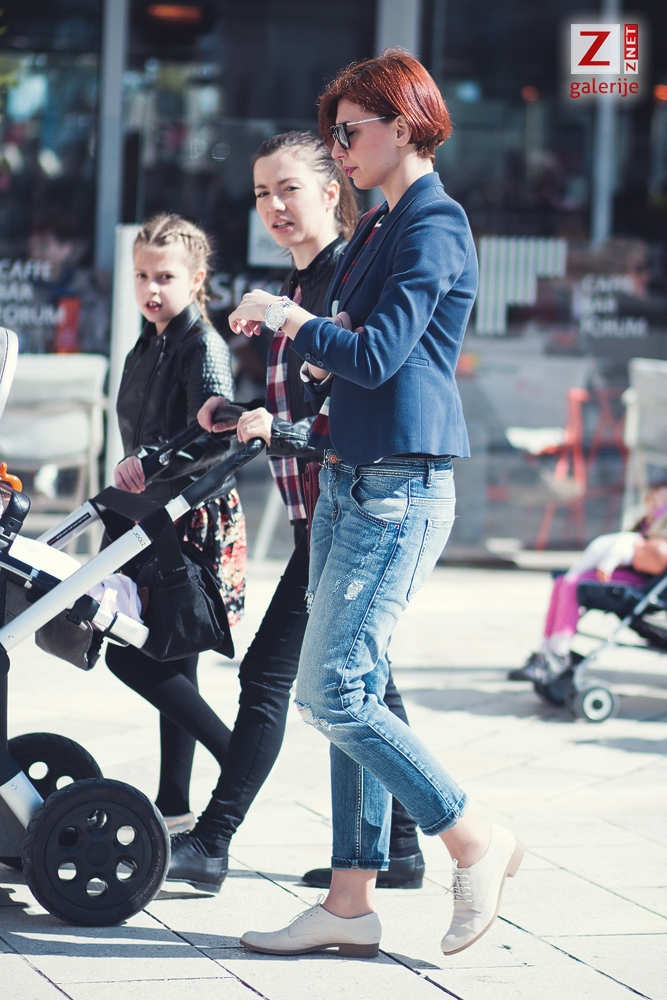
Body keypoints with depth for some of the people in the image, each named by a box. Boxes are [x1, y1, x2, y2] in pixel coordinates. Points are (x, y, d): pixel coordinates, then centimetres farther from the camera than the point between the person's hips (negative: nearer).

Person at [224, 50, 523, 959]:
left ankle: (477, 841, 0)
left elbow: (378, 355, -20)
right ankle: (352, 902, 11)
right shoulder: (378, 227, 18)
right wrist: (310, 360, 5)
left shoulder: (434, 227, -11)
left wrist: (288, 318, -8)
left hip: (403, 485, -10)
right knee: (353, 696, 8)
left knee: (334, 693, -12)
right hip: (350, 479, 10)